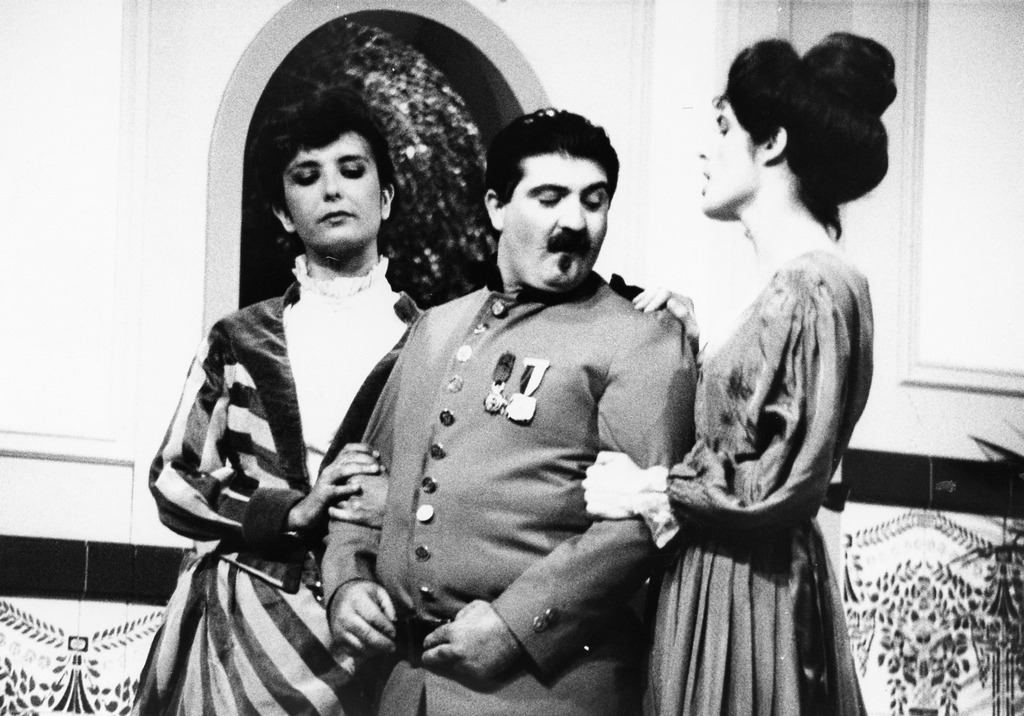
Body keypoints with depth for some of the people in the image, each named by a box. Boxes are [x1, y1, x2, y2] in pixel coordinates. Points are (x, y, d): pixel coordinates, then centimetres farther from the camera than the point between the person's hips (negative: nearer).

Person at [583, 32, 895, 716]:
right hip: (720, 580, 9)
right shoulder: (789, 279, 13)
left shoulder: (819, 286, -16)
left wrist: (645, 491, -10)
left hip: (751, 599, -9)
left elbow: (783, 485, -20)